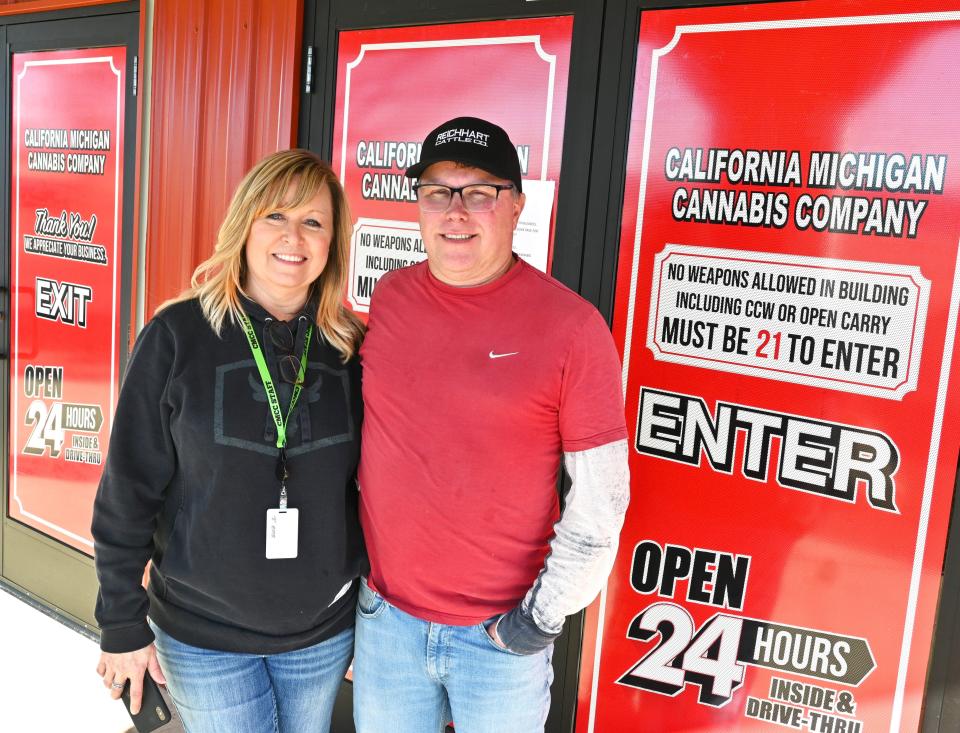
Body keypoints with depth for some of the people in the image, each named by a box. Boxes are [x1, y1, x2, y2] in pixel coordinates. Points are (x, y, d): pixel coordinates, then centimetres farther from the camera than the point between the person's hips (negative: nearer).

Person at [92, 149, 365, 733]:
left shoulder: (352, 346, -5)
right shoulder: (178, 335, -12)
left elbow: (370, 488, 3)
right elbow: (128, 490, -7)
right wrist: (123, 625, -5)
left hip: (325, 633, 3)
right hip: (202, 636, -2)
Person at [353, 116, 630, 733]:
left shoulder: (571, 325, -14)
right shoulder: (390, 297, -1)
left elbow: (602, 495, -10)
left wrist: (546, 614, -9)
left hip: (503, 634, -3)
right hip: (386, 614, 4)